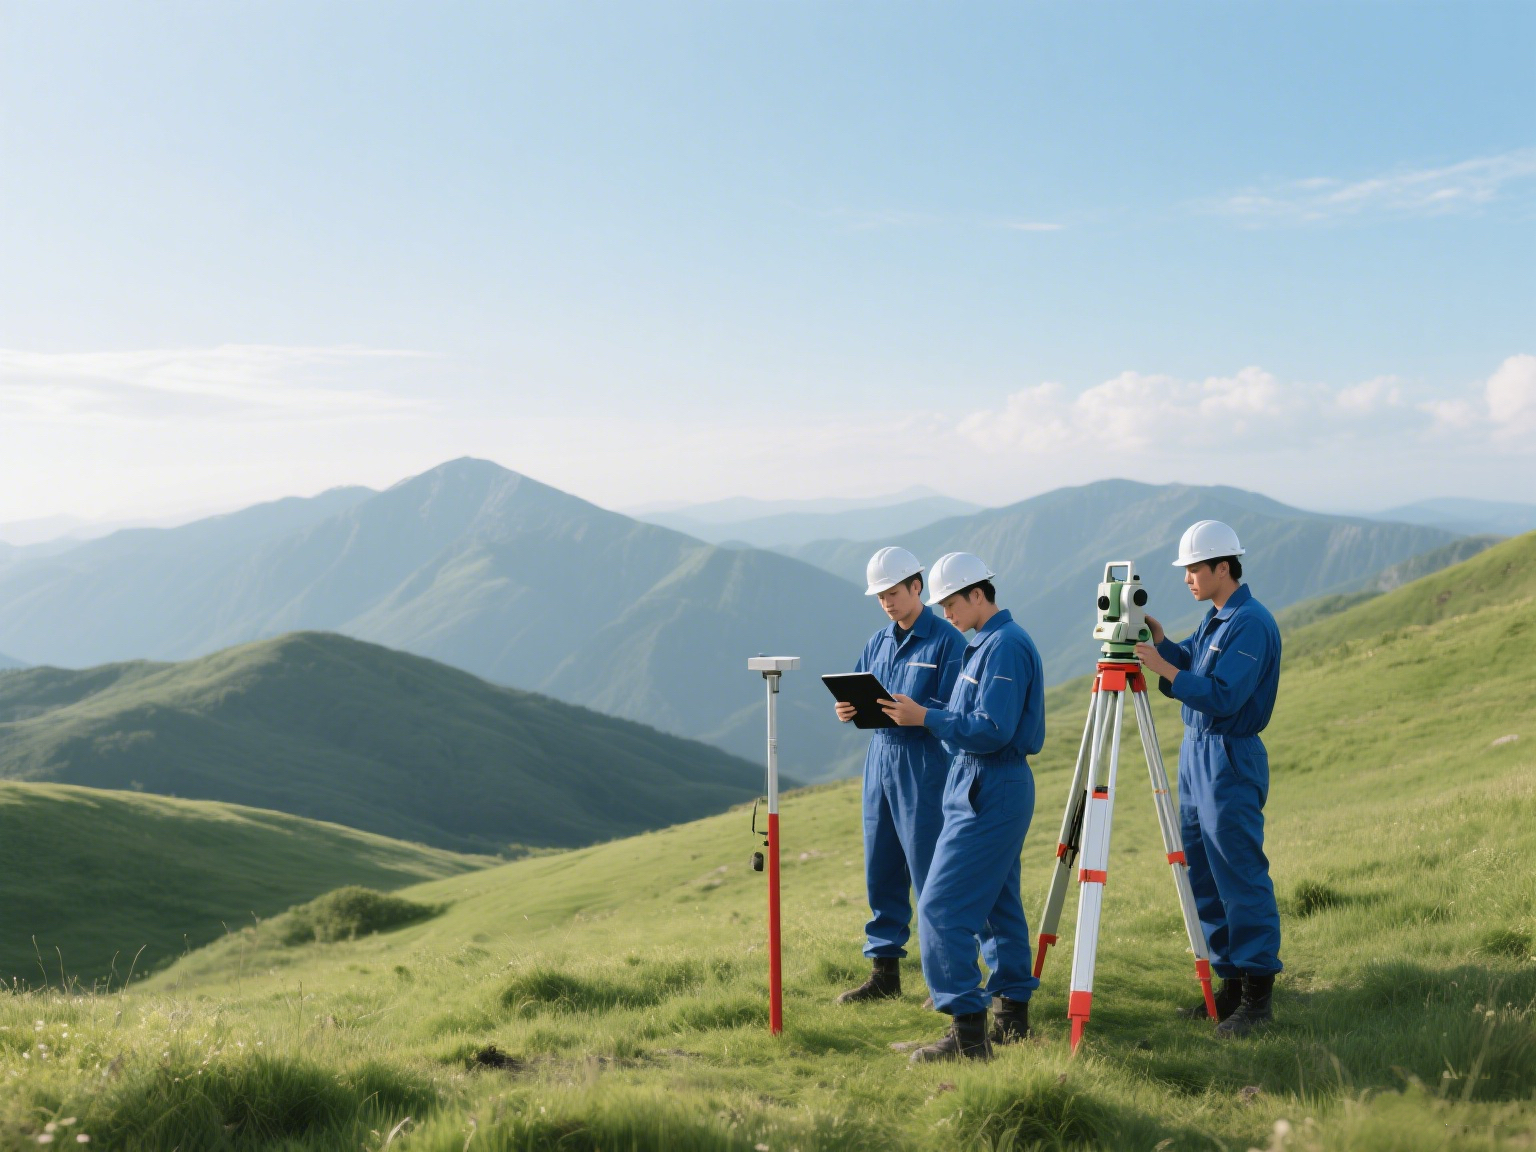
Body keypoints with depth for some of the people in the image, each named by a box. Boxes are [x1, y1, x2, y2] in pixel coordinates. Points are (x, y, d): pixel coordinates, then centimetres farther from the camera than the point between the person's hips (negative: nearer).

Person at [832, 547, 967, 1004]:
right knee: (881, 872, 9)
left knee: (930, 874, -4)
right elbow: (854, 694, 14)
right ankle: (884, 972, 18)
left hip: (925, 766, -7)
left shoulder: (948, 641, -7)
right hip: (880, 760, 7)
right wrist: (847, 710, -8)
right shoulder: (879, 642, 14)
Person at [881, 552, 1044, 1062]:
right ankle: (1013, 1015, 23)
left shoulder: (1005, 645, -16)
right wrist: (923, 716, 7)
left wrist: (927, 718, -19)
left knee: (941, 907, -12)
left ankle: (968, 1030, -11)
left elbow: (991, 730, -23)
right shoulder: (986, 642, 16)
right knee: (997, 905, 15)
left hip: (990, 793, -11)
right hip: (983, 787, 11)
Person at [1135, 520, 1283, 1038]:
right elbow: (1188, 667, 15)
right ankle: (1230, 981, 21)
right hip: (1195, 753, 10)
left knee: (1241, 878, -6)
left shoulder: (1252, 623, -16)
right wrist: (1160, 641, -1)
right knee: (1202, 876, 12)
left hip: (1230, 762, -10)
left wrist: (1163, 668, -22)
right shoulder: (1213, 619, 14)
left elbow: (1223, 696, -23)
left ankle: (1257, 995, -1)